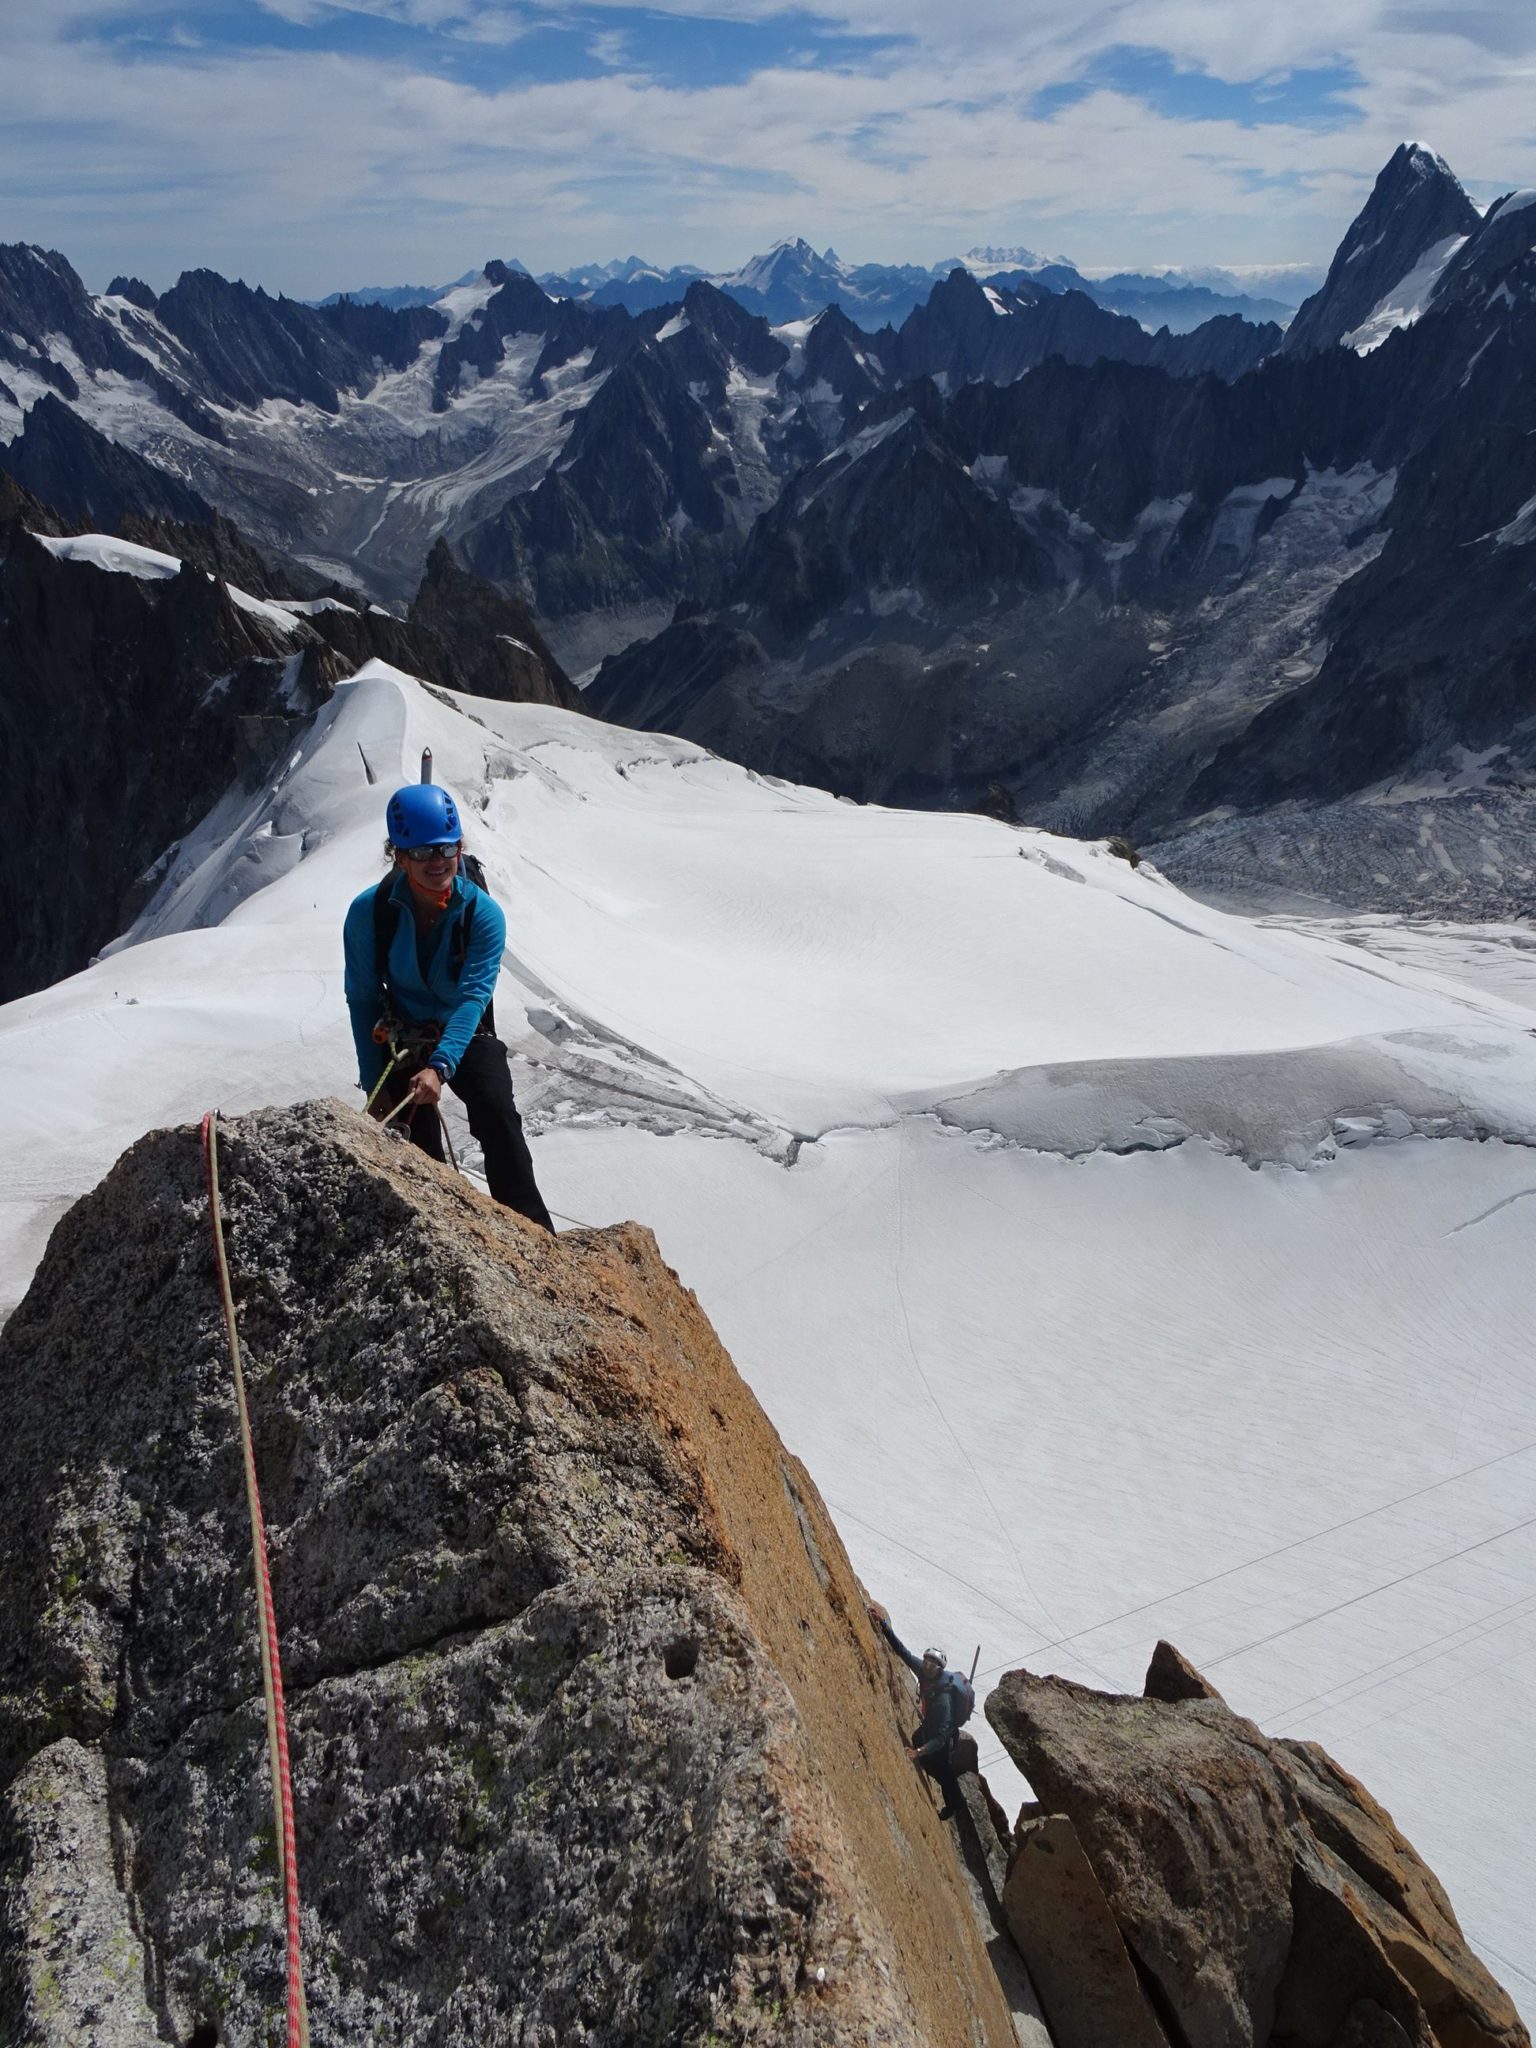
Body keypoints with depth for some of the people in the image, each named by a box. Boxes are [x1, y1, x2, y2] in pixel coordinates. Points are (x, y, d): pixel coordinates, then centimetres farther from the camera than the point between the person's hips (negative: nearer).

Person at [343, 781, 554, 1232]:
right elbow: (362, 1000, -7)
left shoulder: (483, 913, -19)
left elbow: (473, 996, -28)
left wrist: (440, 1067, -42)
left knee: (497, 1112, -24)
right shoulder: (369, 911, -16)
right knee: (418, 1148, -6)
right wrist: (373, 1084, -8)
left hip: (466, 1036, -1)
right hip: (401, 1039, 1)